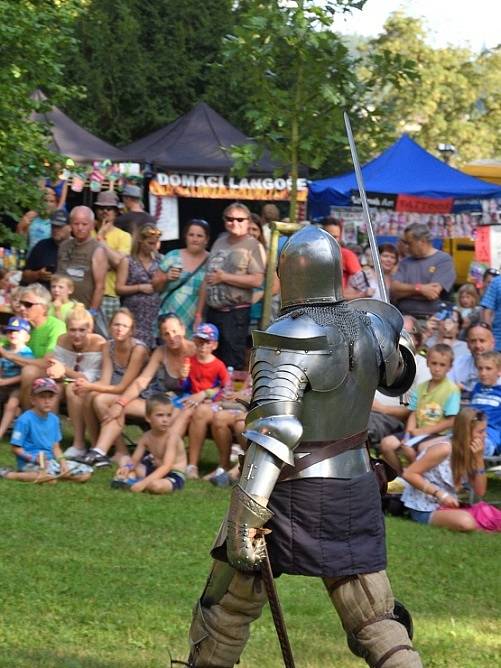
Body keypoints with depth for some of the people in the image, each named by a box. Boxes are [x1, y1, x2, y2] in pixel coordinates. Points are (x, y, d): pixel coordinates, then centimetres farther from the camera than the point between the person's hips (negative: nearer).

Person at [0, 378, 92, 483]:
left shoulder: (54, 419, 10)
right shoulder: (25, 420, -11)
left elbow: (55, 446, 14)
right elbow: (16, 448, -10)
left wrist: (62, 461, -4)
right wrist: (34, 458, -23)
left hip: (50, 461, 8)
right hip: (30, 462, -8)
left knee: (86, 473, -3)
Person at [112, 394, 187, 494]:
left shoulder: (171, 438, -22)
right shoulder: (146, 437, -3)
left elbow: (166, 467, -31)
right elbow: (134, 460, -2)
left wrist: (144, 482, -40)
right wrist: (127, 468, -28)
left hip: (174, 475, -7)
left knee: (155, 485, -40)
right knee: (125, 460, 6)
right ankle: (130, 478, -21)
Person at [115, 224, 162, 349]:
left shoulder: (156, 262, 11)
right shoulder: (127, 262, 0)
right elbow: (119, 288, -5)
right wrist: (140, 288, -14)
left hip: (154, 314, 4)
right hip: (134, 314, -4)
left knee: (150, 348, -3)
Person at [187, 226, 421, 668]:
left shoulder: (289, 338, -19)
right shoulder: (370, 323, 0)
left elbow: (274, 428, -29)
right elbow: (397, 377, 24)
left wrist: (245, 513, -34)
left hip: (290, 493, -5)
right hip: (353, 493, 6)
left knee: (230, 602, 15)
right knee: (375, 624, 6)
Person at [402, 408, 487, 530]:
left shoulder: (470, 451, 4)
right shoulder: (444, 449, -19)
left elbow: (480, 491, 2)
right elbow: (409, 474, -20)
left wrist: (479, 458, -9)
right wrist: (439, 494, -24)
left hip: (446, 505, 8)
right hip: (424, 508, -8)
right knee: (466, 522, -34)